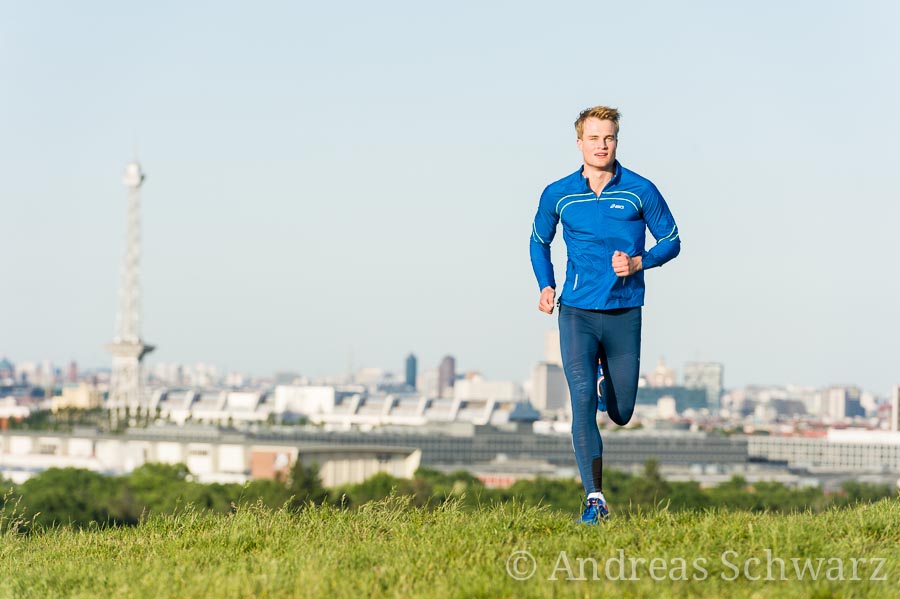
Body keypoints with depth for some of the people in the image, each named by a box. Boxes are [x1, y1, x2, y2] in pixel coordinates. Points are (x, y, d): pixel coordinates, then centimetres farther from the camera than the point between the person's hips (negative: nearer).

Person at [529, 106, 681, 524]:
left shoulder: (640, 191, -2)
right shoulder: (557, 195, 3)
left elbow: (671, 241, 7)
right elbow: (539, 241, 20)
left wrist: (638, 262, -12)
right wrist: (545, 286, 5)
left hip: (624, 313, 0)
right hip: (576, 312, 0)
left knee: (621, 413, 8)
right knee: (582, 398, -16)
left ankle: (607, 387, 46)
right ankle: (594, 498, -15)